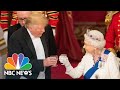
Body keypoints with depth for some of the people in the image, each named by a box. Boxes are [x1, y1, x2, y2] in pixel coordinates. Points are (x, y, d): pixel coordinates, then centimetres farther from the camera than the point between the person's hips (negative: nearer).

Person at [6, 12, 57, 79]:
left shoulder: (46, 31, -6)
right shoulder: (16, 38, -19)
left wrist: (52, 60, -8)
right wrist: (42, 63, -29)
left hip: (44, 76, 4)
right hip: (25, 77, -4)